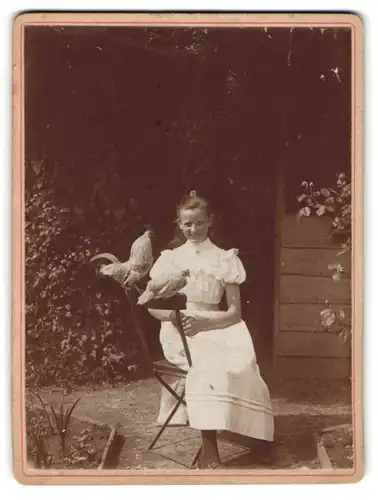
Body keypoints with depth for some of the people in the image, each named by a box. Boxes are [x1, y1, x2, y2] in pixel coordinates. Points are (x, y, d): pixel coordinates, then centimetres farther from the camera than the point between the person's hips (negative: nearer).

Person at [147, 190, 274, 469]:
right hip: (178, 332, -1)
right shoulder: (170, 259, 9)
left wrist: (204, 322, -16)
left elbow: (235, 311, 2)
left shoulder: (225, 259, 7)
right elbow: (152, 306, 8)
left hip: (214, 329, 1)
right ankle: (209, 444, -31)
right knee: (209, 362, -34)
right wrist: (174, 316, -14)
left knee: (241, 360, -33)